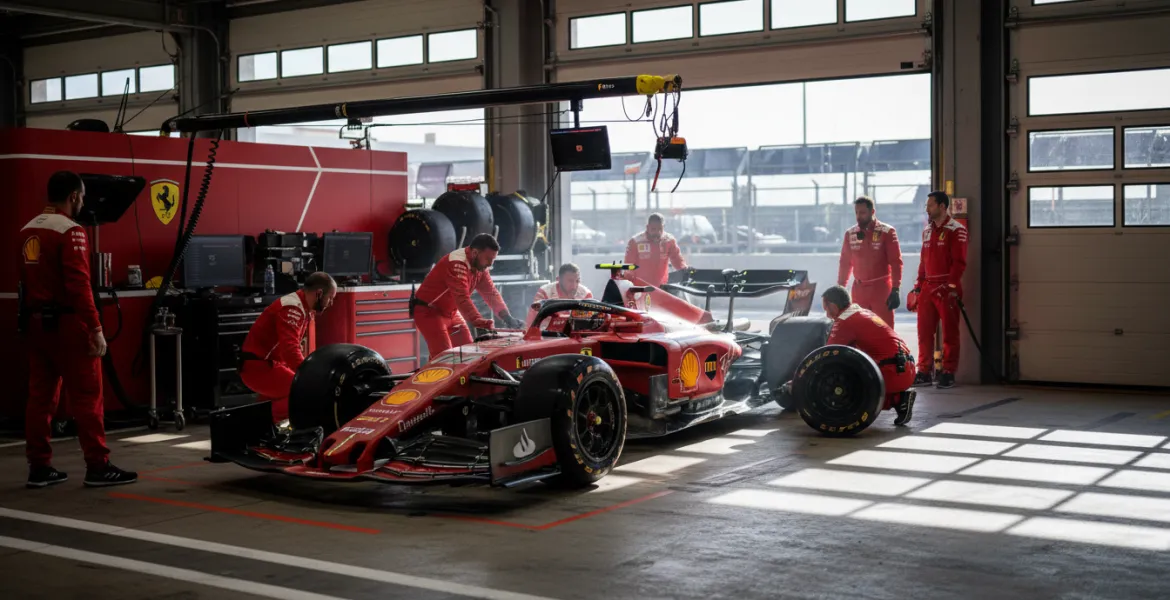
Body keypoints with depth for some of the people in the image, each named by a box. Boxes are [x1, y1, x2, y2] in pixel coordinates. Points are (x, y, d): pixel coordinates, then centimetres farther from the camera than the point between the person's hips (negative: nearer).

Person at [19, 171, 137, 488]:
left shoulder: (28, 231, 13)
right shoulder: (70, 231, -13)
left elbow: (26, 282, 15)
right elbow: (79, 284, -20)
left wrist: (33, 315, 19)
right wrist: (95, 327, -19)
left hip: (35, 323, 8)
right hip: (66, 323, -8)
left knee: (40, 396, 10)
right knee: (87, 396, -3)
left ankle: (39, 467, 12)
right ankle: (97, 467, -2)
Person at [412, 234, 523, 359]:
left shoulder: (479, 265, 1)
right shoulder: (457, 264, -28)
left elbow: (491, 293, 0)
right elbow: (462, 299, -37)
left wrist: (508, 318, -13)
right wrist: (480, 322, -47)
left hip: (451, 312, 9)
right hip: (428, 312, -9)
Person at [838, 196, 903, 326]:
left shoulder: (887, 232, -6)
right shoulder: (850, 234, 5)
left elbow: (896, 262, -8)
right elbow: (845, 263, 13)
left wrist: (895, 290, -15)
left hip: (881, 288, -4)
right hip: (859, 289, 4)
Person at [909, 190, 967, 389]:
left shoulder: (956, 230, -7)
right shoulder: (927, 231, 16)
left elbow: (959, 262, -13)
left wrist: (951, 287, -19)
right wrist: (918, 287, 15)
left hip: (947, 288, -7)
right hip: (927, 288, 7)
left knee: (949, 333, -1)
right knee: (924, 331, 7)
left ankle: (948, 374, 4)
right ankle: (924, 372, 14)